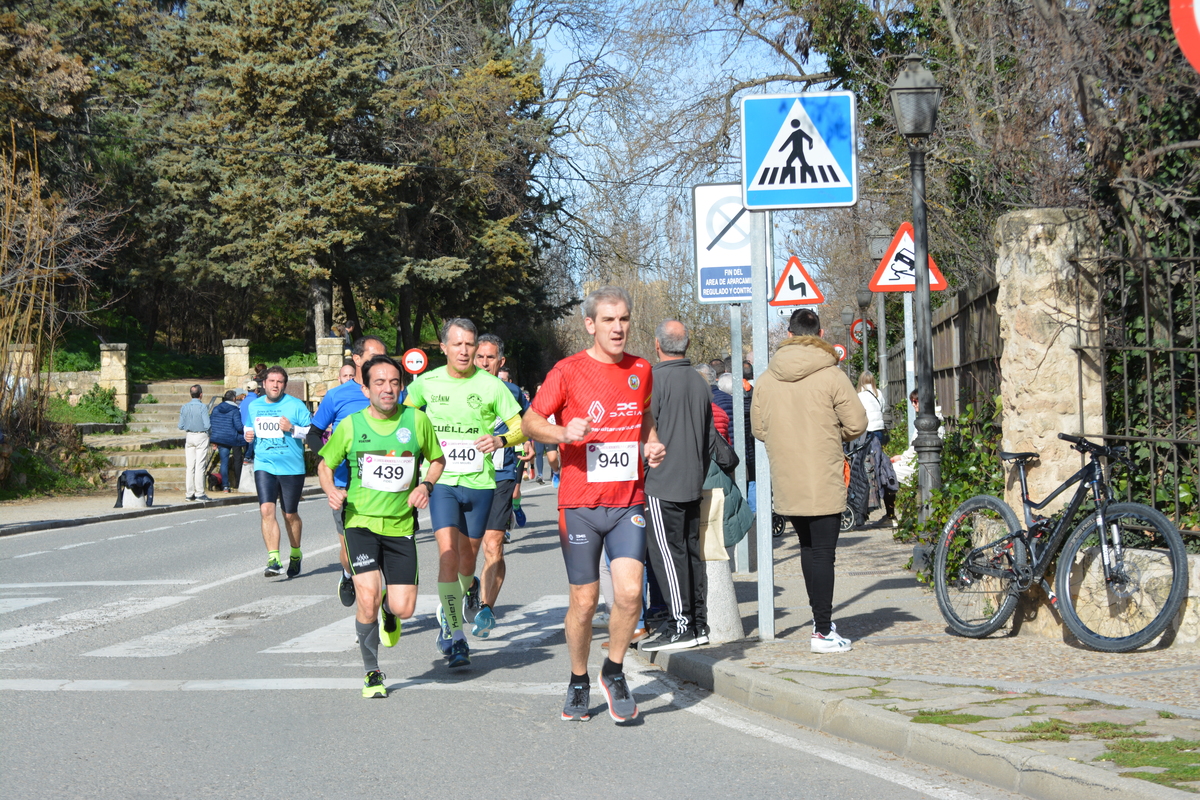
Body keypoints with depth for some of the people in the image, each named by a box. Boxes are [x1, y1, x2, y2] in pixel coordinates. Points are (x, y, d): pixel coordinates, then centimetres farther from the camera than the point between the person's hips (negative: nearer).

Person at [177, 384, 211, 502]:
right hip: (201, 436, -5)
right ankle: (199, 493, -2)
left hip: (189, 436, 5)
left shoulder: (184, 407, 2)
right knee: (200, 466, -2)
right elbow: (207, 425, -16)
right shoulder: (202, 407, -12)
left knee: (190, 466, 7)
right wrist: (211, 422, 6)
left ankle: (189, 493, 8)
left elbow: (181, 426, 3)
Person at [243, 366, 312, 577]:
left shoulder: (295, 405, -3)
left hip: (291, 467, -2)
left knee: (290, 515, 9)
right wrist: (248, 435, 4)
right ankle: (273, 560, -17)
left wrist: (292, 429, -20)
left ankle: (295, 555, 32)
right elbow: (249, 428, 27)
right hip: (264, 466, 2)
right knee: (266, 510, -16)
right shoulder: (254, 406, 10)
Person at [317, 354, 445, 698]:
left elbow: (437, 459, 15)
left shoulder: (416, 420, -1)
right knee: (368, 598, -17)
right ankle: (372, 673, 5)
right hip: (361, 521, -1)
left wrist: (426, 485, -5)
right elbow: (325, 464, 12)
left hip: (401, 525, 1)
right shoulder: (351, 425, -2)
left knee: (403, 608, -5)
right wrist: (331, 491, -8)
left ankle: (389, 610, 36)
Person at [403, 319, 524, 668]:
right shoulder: (426, 383, 1)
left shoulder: (491, 385, -4)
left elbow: (522, 428, -1)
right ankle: (455, 636, -13)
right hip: (441, 481, 0)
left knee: (466, 558, 11)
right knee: (447, 553, -16)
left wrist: (501, 440, -21)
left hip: (479, 482, 0)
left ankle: (468, 587, 48)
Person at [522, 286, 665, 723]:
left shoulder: (641, 370, 7)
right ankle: (579, 682, 26)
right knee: (583, 601, 4)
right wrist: (563, 433, -19)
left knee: (629, 592, -14)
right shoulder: (568, 371, -5)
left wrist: (652, 443, 6)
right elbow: (530, 421, 0)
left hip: (628, 502, 2)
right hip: (580, 503, -2)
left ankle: (614, 671, 10)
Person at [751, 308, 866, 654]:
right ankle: (823, 631, 0)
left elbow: (758, 428, 9)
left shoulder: (766, 379, 2)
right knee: (823, 552, -1)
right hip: (823, 482, -4)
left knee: (808, 548, 19)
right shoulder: (831, 376, -10)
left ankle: (820, 618, 28)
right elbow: (856, 424, -7)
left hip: (785, 481, 5)